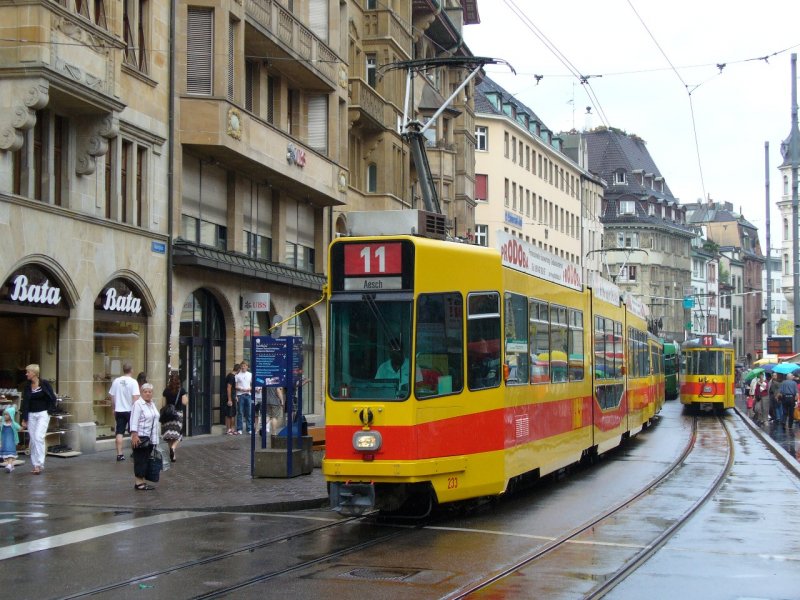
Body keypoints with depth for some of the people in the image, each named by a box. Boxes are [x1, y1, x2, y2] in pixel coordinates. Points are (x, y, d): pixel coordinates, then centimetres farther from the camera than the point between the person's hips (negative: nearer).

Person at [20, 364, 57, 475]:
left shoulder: (44, 383, -5)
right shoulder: (27, 386, 5)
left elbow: (52, 398, 0)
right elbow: (25, 403, 4)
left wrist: (49, 411, -3)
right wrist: (24, 419, 2)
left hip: (43, 414, -4)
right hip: (31, 415, 4)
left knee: (39, 437, -15)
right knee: (33, 440, 5)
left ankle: (39, 464, -14)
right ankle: (35, 465, 12)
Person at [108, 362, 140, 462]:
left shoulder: (116, 381, 1)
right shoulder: (133, 382, -11)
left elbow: (112, 396, 8)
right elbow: (135, 398, -16)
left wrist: (114, 408, 20)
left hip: (119, 410, 3)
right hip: (130, 410, -3)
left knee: (119, 433, 4)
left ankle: (119, 454, 0)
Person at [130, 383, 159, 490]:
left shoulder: (152, 404, 16)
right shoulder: (138, 404, -11)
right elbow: (134, 421, -18)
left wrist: (155, 437, 24)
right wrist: (134, 435, -26)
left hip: (150, 438, 8)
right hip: (140, 437, -8)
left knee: (146, 460, 10)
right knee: (140, 460, -6)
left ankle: (142, 481, 16)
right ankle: (138, 483, -3)